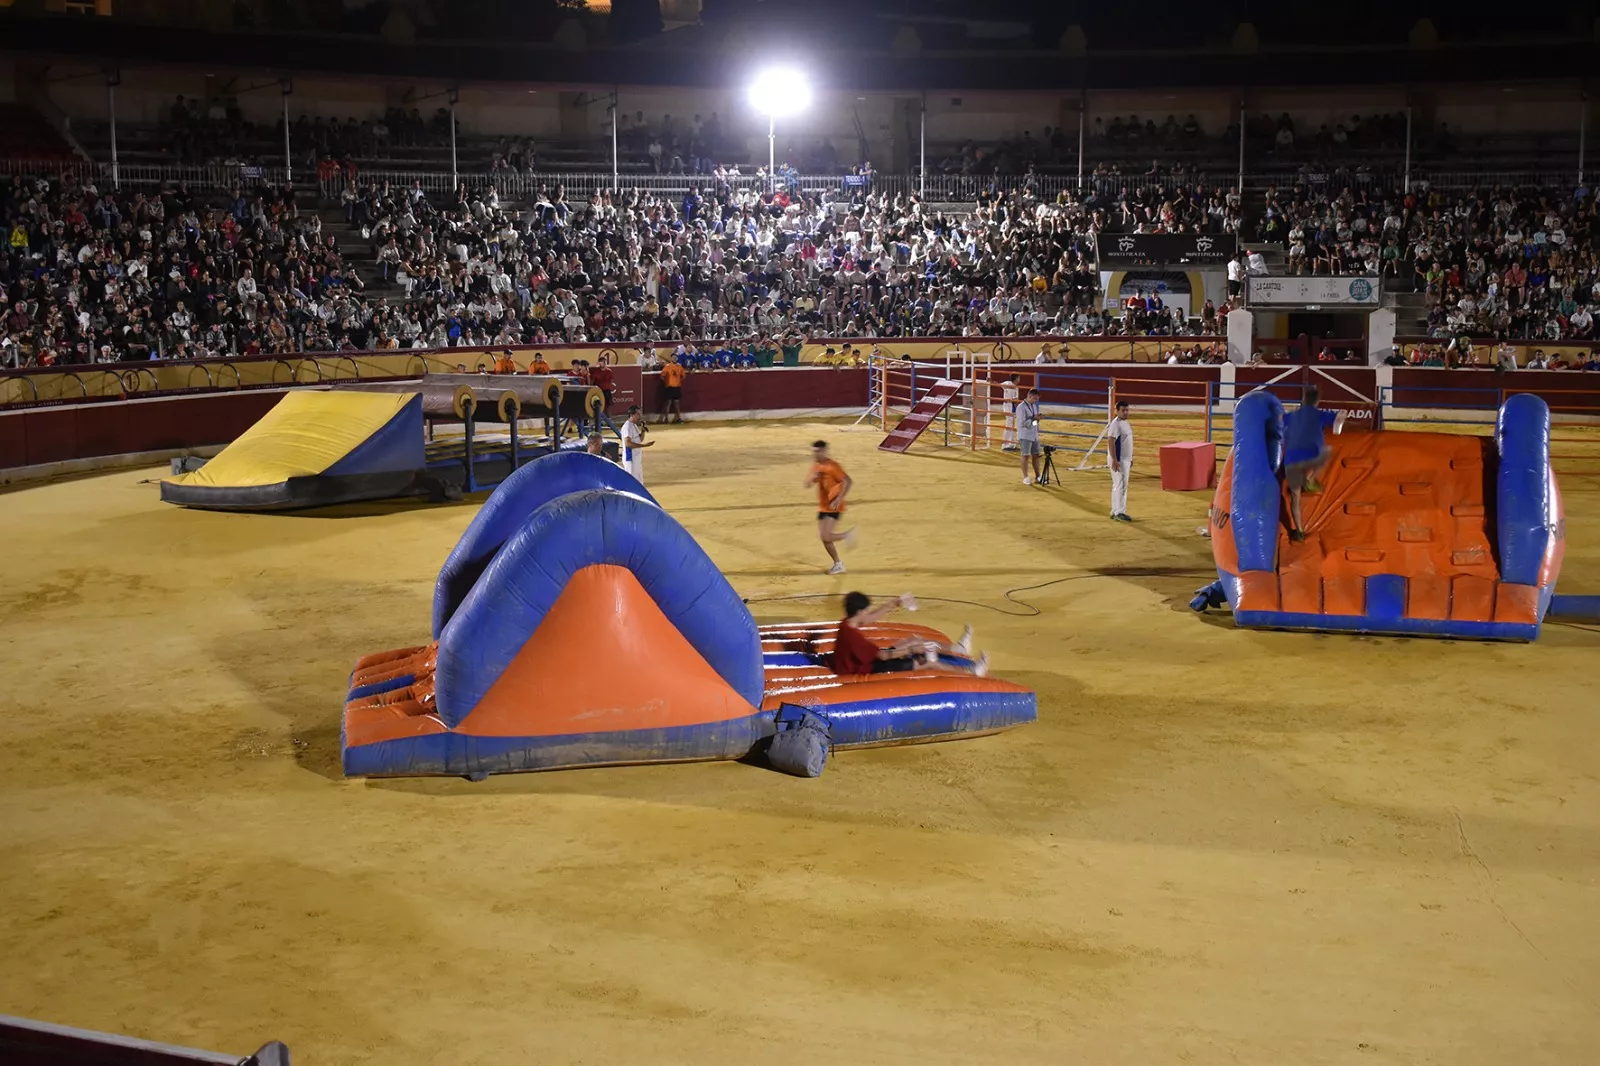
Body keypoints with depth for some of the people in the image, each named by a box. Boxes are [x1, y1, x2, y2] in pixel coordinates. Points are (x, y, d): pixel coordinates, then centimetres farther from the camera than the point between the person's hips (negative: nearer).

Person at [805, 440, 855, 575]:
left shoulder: (832, 465, -16)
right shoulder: (816, 465, 8)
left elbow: (848, 481, -20)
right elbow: (807, 484, 11)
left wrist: (839, 499, -28)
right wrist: (813, 477, -12)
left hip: (834, 507, -8)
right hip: (822, 507, 8)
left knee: (826, 536, -18)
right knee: (824, 538, 7)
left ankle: (848, 534, 10)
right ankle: (838, 564, 21)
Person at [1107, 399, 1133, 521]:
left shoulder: (1126, 423, 14)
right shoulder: (1115, 424, -16)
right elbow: (1110, 442, -22)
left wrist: (1131, 458, 23)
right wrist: (1114, 460, -27)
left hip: (1126, 460, 10)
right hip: (1118, 460, -10)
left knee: (1123, 486, 11)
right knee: (1119, 485, -10)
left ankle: (1115, 512, 17)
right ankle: (1119, 512, -8)